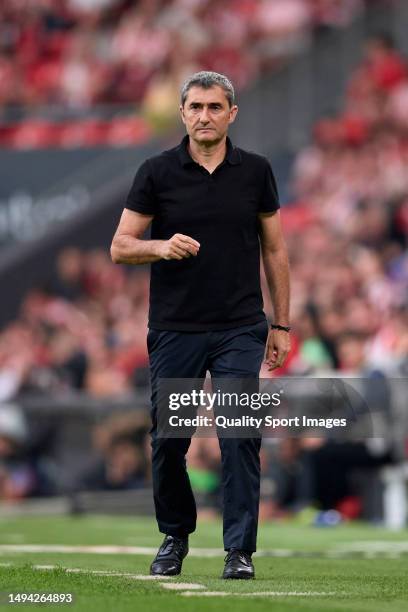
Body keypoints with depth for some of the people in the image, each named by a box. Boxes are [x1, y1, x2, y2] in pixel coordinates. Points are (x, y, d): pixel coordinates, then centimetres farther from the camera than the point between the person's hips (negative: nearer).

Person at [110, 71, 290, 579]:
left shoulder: (255, 171, 3)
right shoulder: (157, 172, -1)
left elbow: (274, 249, 10)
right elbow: (120, 247, 0)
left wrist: (281, 325, 6)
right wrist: (161, 246, -21)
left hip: (240, 330, 0)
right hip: (174, 331, 0)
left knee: (240, 437, -8)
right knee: (168, 440, 6)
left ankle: (240, 550, -5)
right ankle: (175, 536, 27)